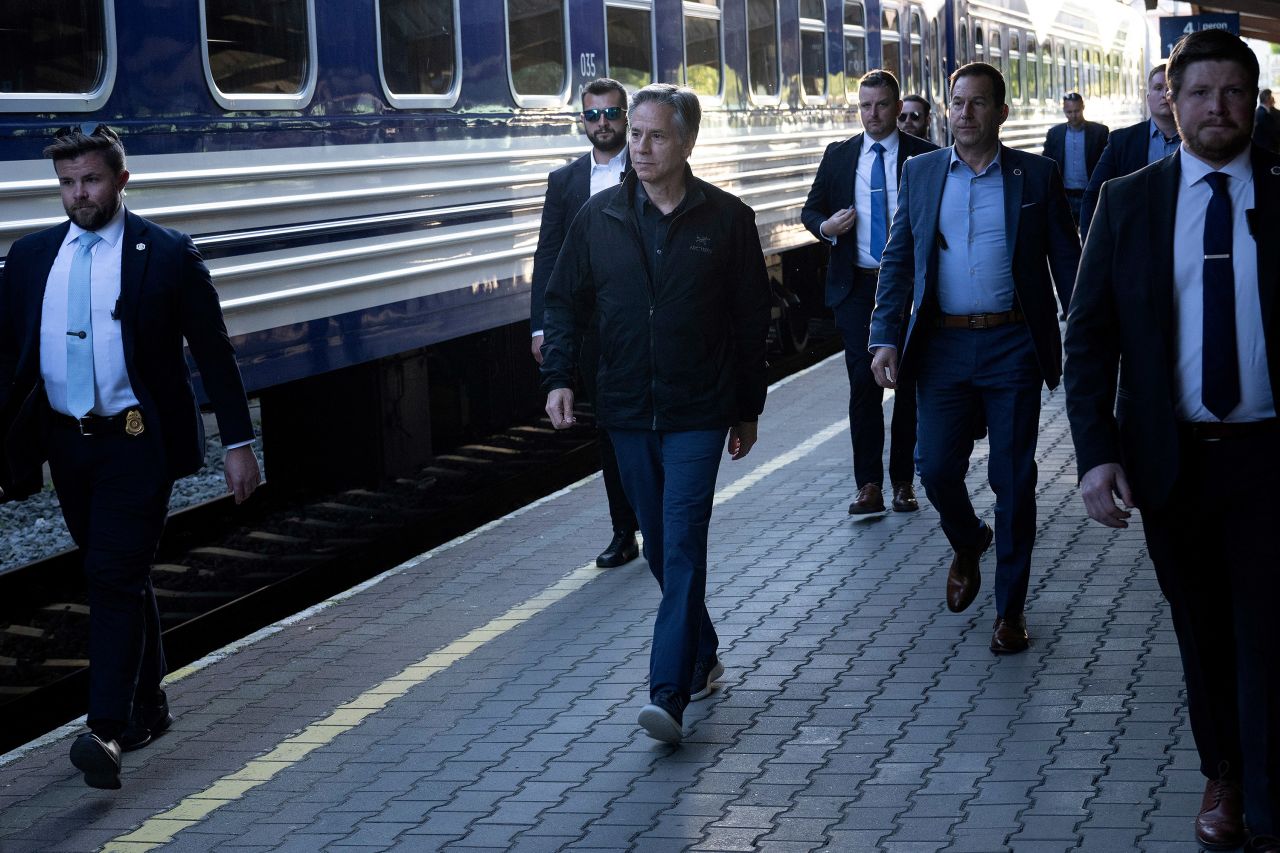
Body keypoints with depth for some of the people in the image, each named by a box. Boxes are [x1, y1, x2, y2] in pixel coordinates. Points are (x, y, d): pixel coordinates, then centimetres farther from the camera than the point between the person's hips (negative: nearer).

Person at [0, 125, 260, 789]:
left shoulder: (168, 256, -4)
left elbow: (213, 354, -2)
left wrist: (238, 443, -4)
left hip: (135, 441, -4)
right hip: (66, 442, 5)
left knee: (115, 578, -14)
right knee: (121, 580, 14)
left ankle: (108, 730, -18)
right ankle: (148, 708, 29)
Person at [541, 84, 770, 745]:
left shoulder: (726, 220, -3)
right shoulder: (599, 218, 4)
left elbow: (750, 322, 3)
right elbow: (565, 301, 11)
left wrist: (748, 409, 6)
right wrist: (559, 376, -5)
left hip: (698, 414, -4)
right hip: (627, 413, 4)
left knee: (682, 548, -12)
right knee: (660, 549, 12)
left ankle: (669, 694, -16)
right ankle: (701, 659, 30)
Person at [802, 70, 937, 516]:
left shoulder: (924, 157, 1)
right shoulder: (838, 155, 8)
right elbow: (810, 210, 13)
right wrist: (826, 226, -10)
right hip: (857, 286, 1)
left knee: (909, 384, 5)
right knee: (863, 383, -5)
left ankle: (903, 482, 14)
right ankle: (869, 485, -3)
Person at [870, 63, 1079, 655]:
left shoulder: (1036, 175, 0)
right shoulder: (920, 173, 6)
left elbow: (1066, 261, 1)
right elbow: (897, 260, 8)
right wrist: (885, 339, -2)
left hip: (1014, 346, -2)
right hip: (943, 346, 2)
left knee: (1013, 480, 2)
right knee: (937, 469, 4)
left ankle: (1010, 607, 15)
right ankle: (967, 545, 37)